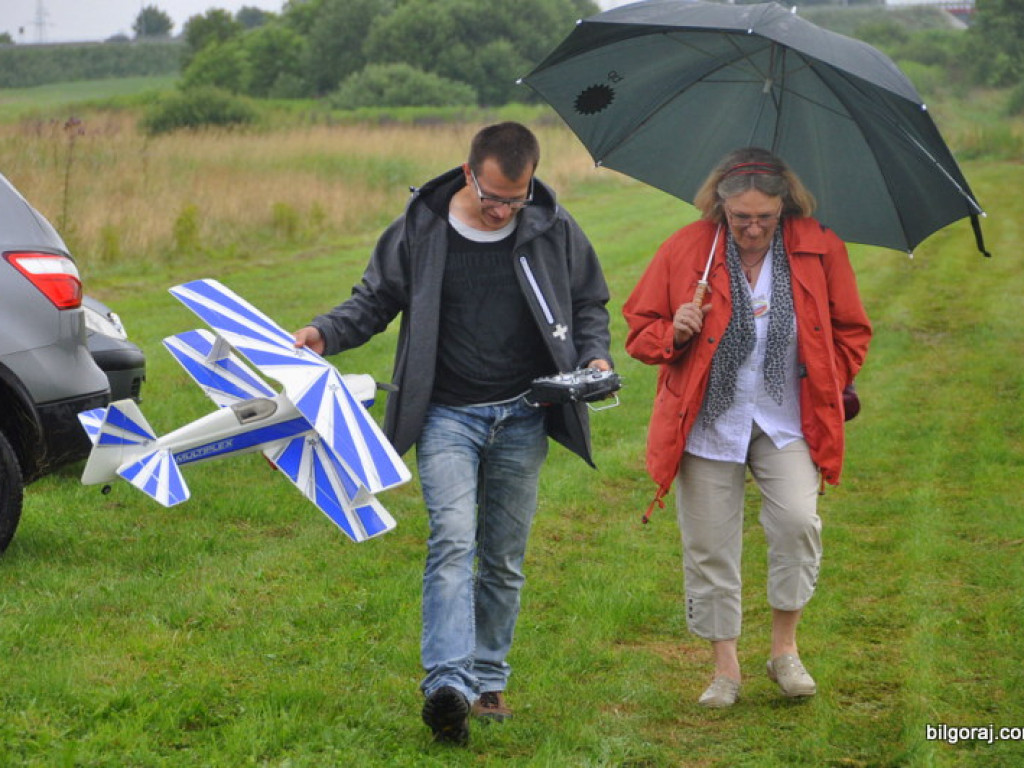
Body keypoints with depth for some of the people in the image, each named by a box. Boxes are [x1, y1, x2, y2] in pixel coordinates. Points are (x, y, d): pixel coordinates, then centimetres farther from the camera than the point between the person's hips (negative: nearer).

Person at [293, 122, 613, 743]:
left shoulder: (555, 231, 1)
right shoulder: (421, 230, -3)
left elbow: (589, 306, 14)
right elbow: (375, 301, 8)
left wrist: (595, 358, -5)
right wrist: (325, 333, -11)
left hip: (523, 417, 2)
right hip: (447, 415, -2)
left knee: (505, 557, 9)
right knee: (452, 541, -18)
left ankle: (489, 679, 22)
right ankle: (449, 685, -26)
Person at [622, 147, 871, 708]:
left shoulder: (819, 248, -1)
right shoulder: (684, 251, -3)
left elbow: (851, 331, 13)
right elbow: (639, 330, 5)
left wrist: (825, 390, 3)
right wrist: (674, 333, -16)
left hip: (787, 423, 0)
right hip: (708, 424, 0)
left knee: (797, 521, -19)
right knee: (709, 546, 1)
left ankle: (785, 647, 1)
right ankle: (726, 669, 17)